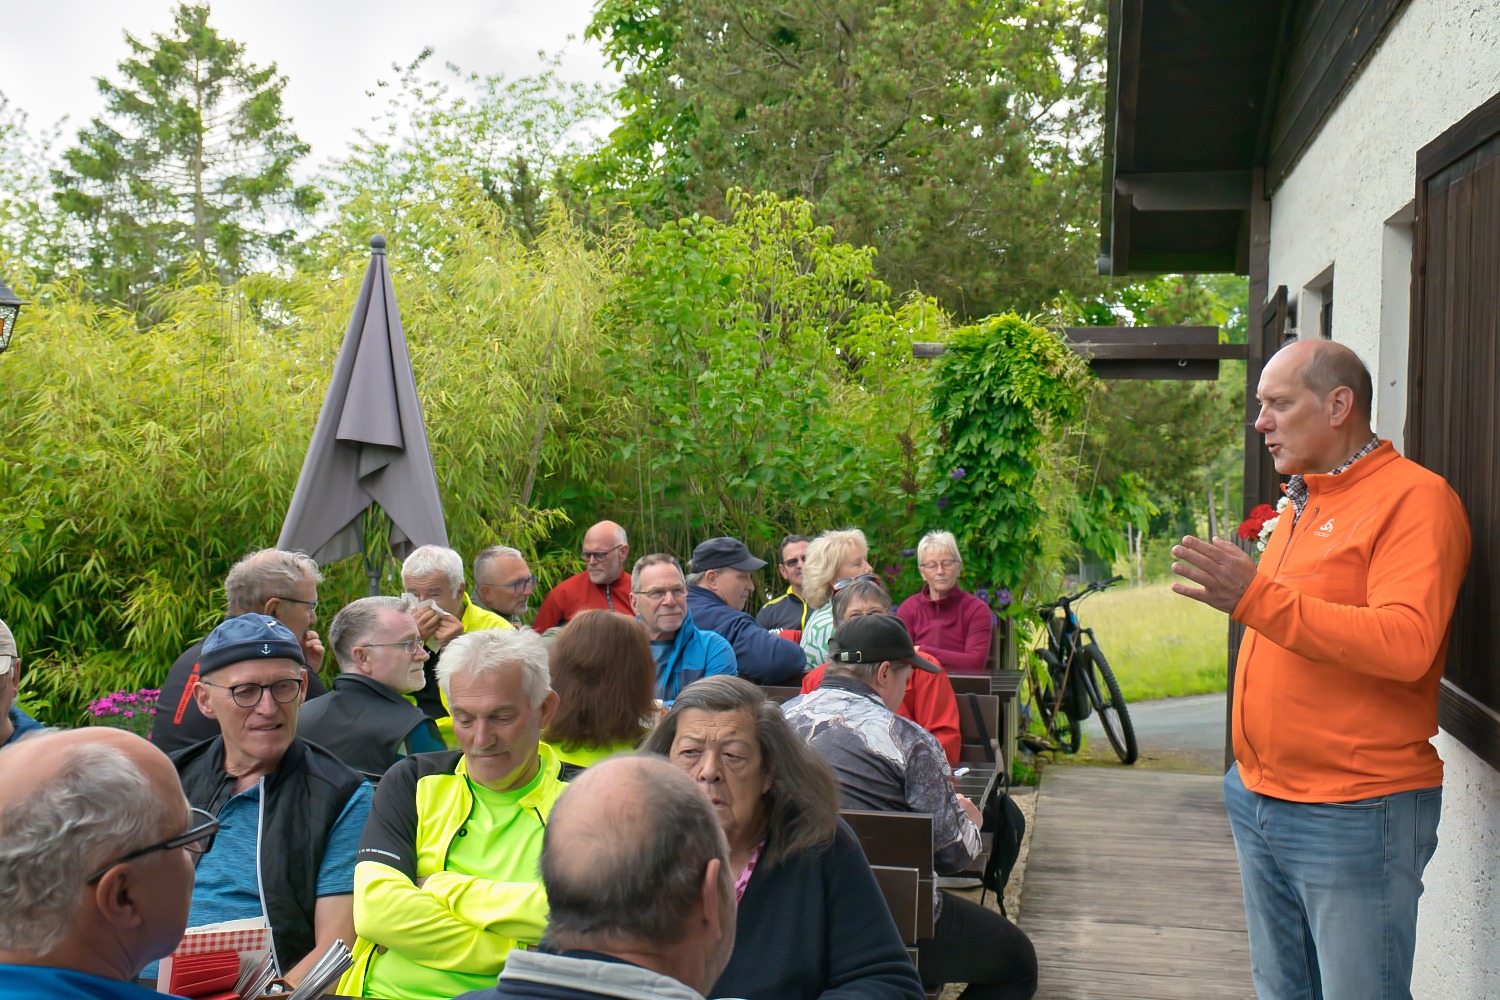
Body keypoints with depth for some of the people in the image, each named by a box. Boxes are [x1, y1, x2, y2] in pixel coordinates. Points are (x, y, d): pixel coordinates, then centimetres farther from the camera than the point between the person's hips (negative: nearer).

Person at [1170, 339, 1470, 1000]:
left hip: (1355, 815, -8)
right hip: (1258, 798, 9)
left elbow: (1405, 644, -26)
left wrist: (1256, 597, -31)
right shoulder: (1299, 506, 16)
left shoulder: (1414, 497, -12)